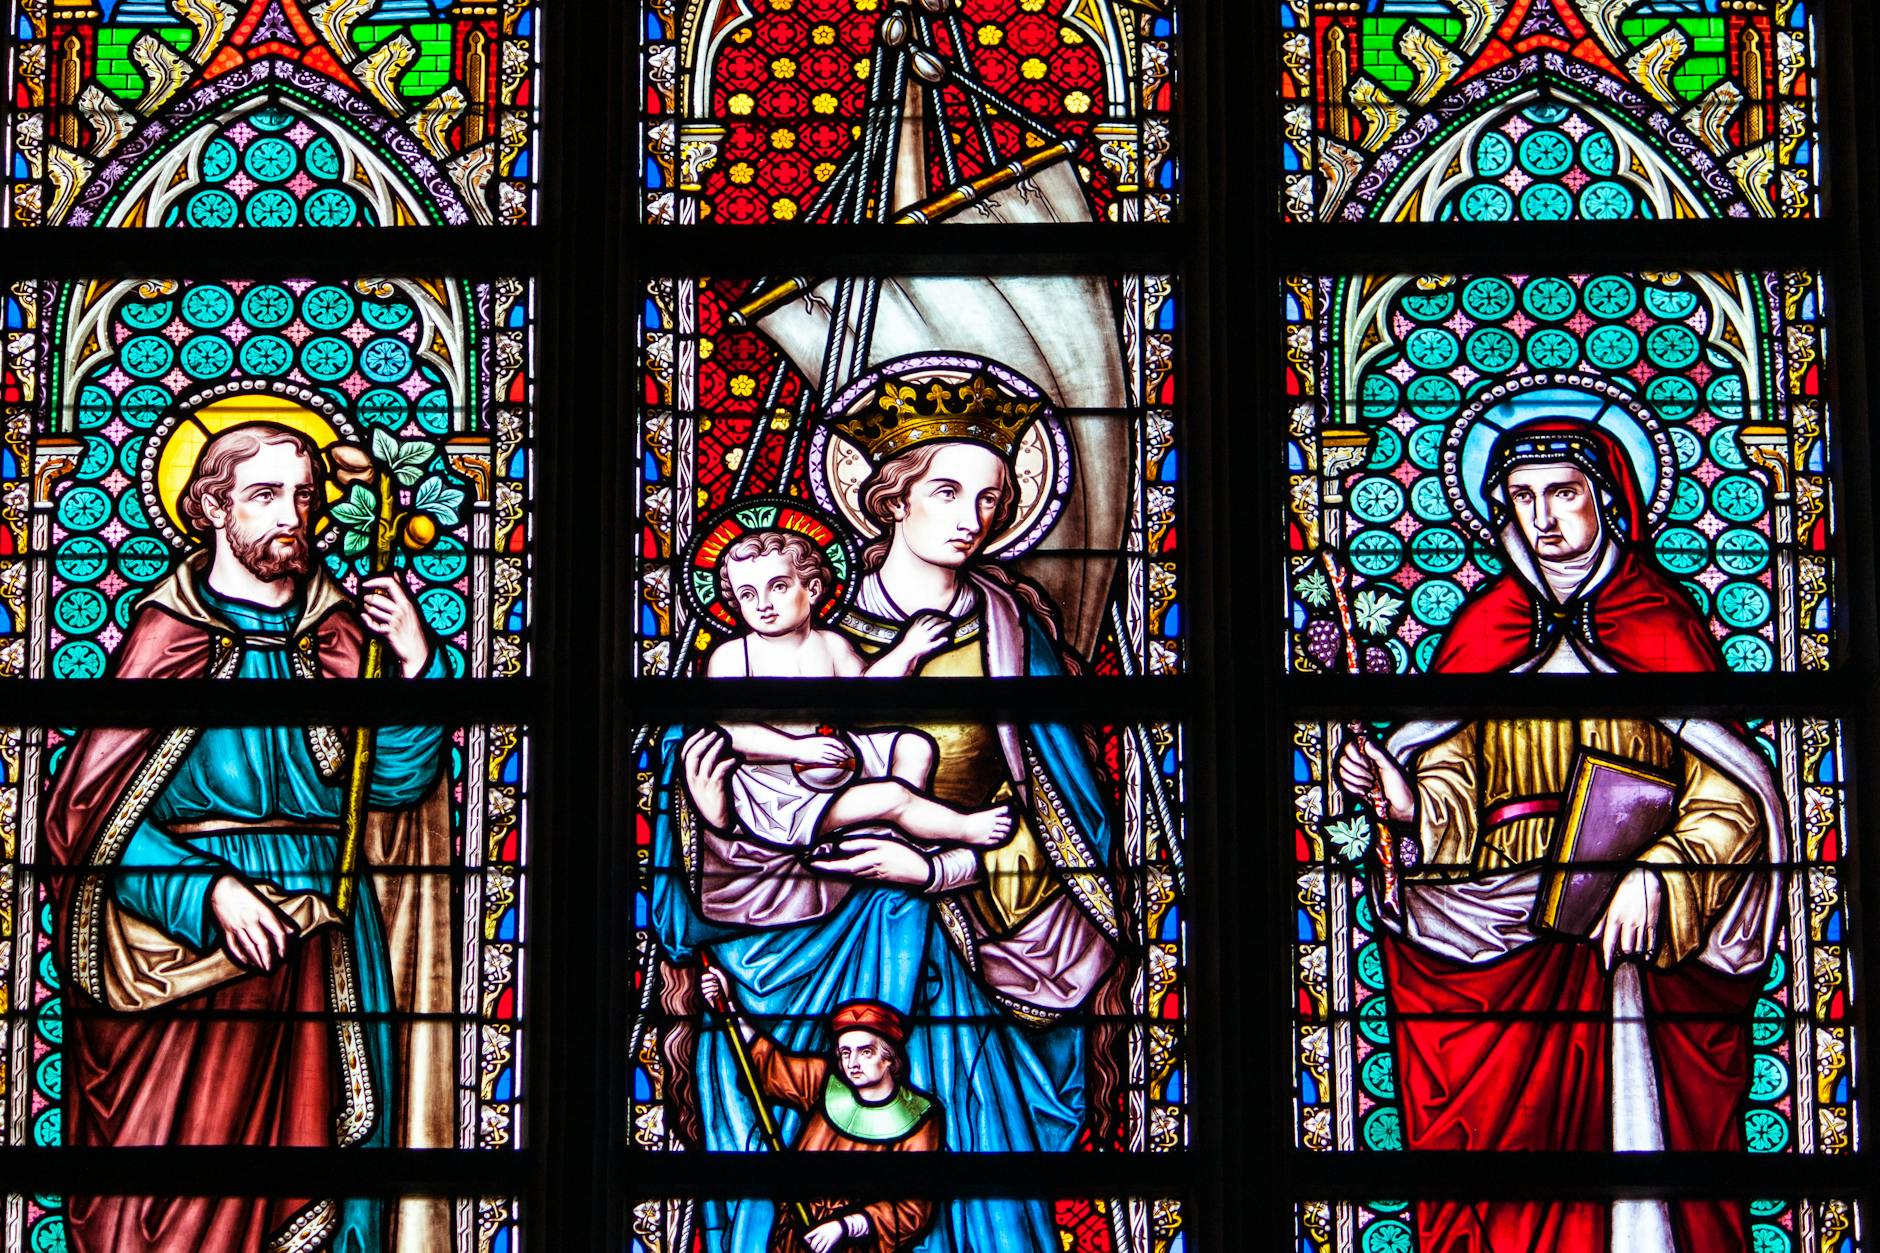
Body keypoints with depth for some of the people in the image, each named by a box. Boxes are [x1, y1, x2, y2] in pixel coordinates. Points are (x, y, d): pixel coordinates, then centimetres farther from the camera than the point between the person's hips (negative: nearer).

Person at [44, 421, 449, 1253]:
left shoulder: (339, 632, 9)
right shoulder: (168, 633, -3)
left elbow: (397, 782, 6)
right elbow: (94, 813, -7)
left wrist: (416, 665, -6)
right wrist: (208, 889, -19)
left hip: (327, 960, 4)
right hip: (194, 954, -4)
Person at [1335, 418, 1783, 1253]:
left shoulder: (1662, 620, 6)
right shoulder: (1485, 627, 13)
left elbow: (1731, 800, 0)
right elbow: (1453, 777, 5)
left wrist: (1654, 877, -15)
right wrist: (1408, 802, -16)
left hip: (1646, 930, -1)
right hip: (1504, 941, 2)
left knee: (1640, 1117, -9)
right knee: (1501, 1126, -7)